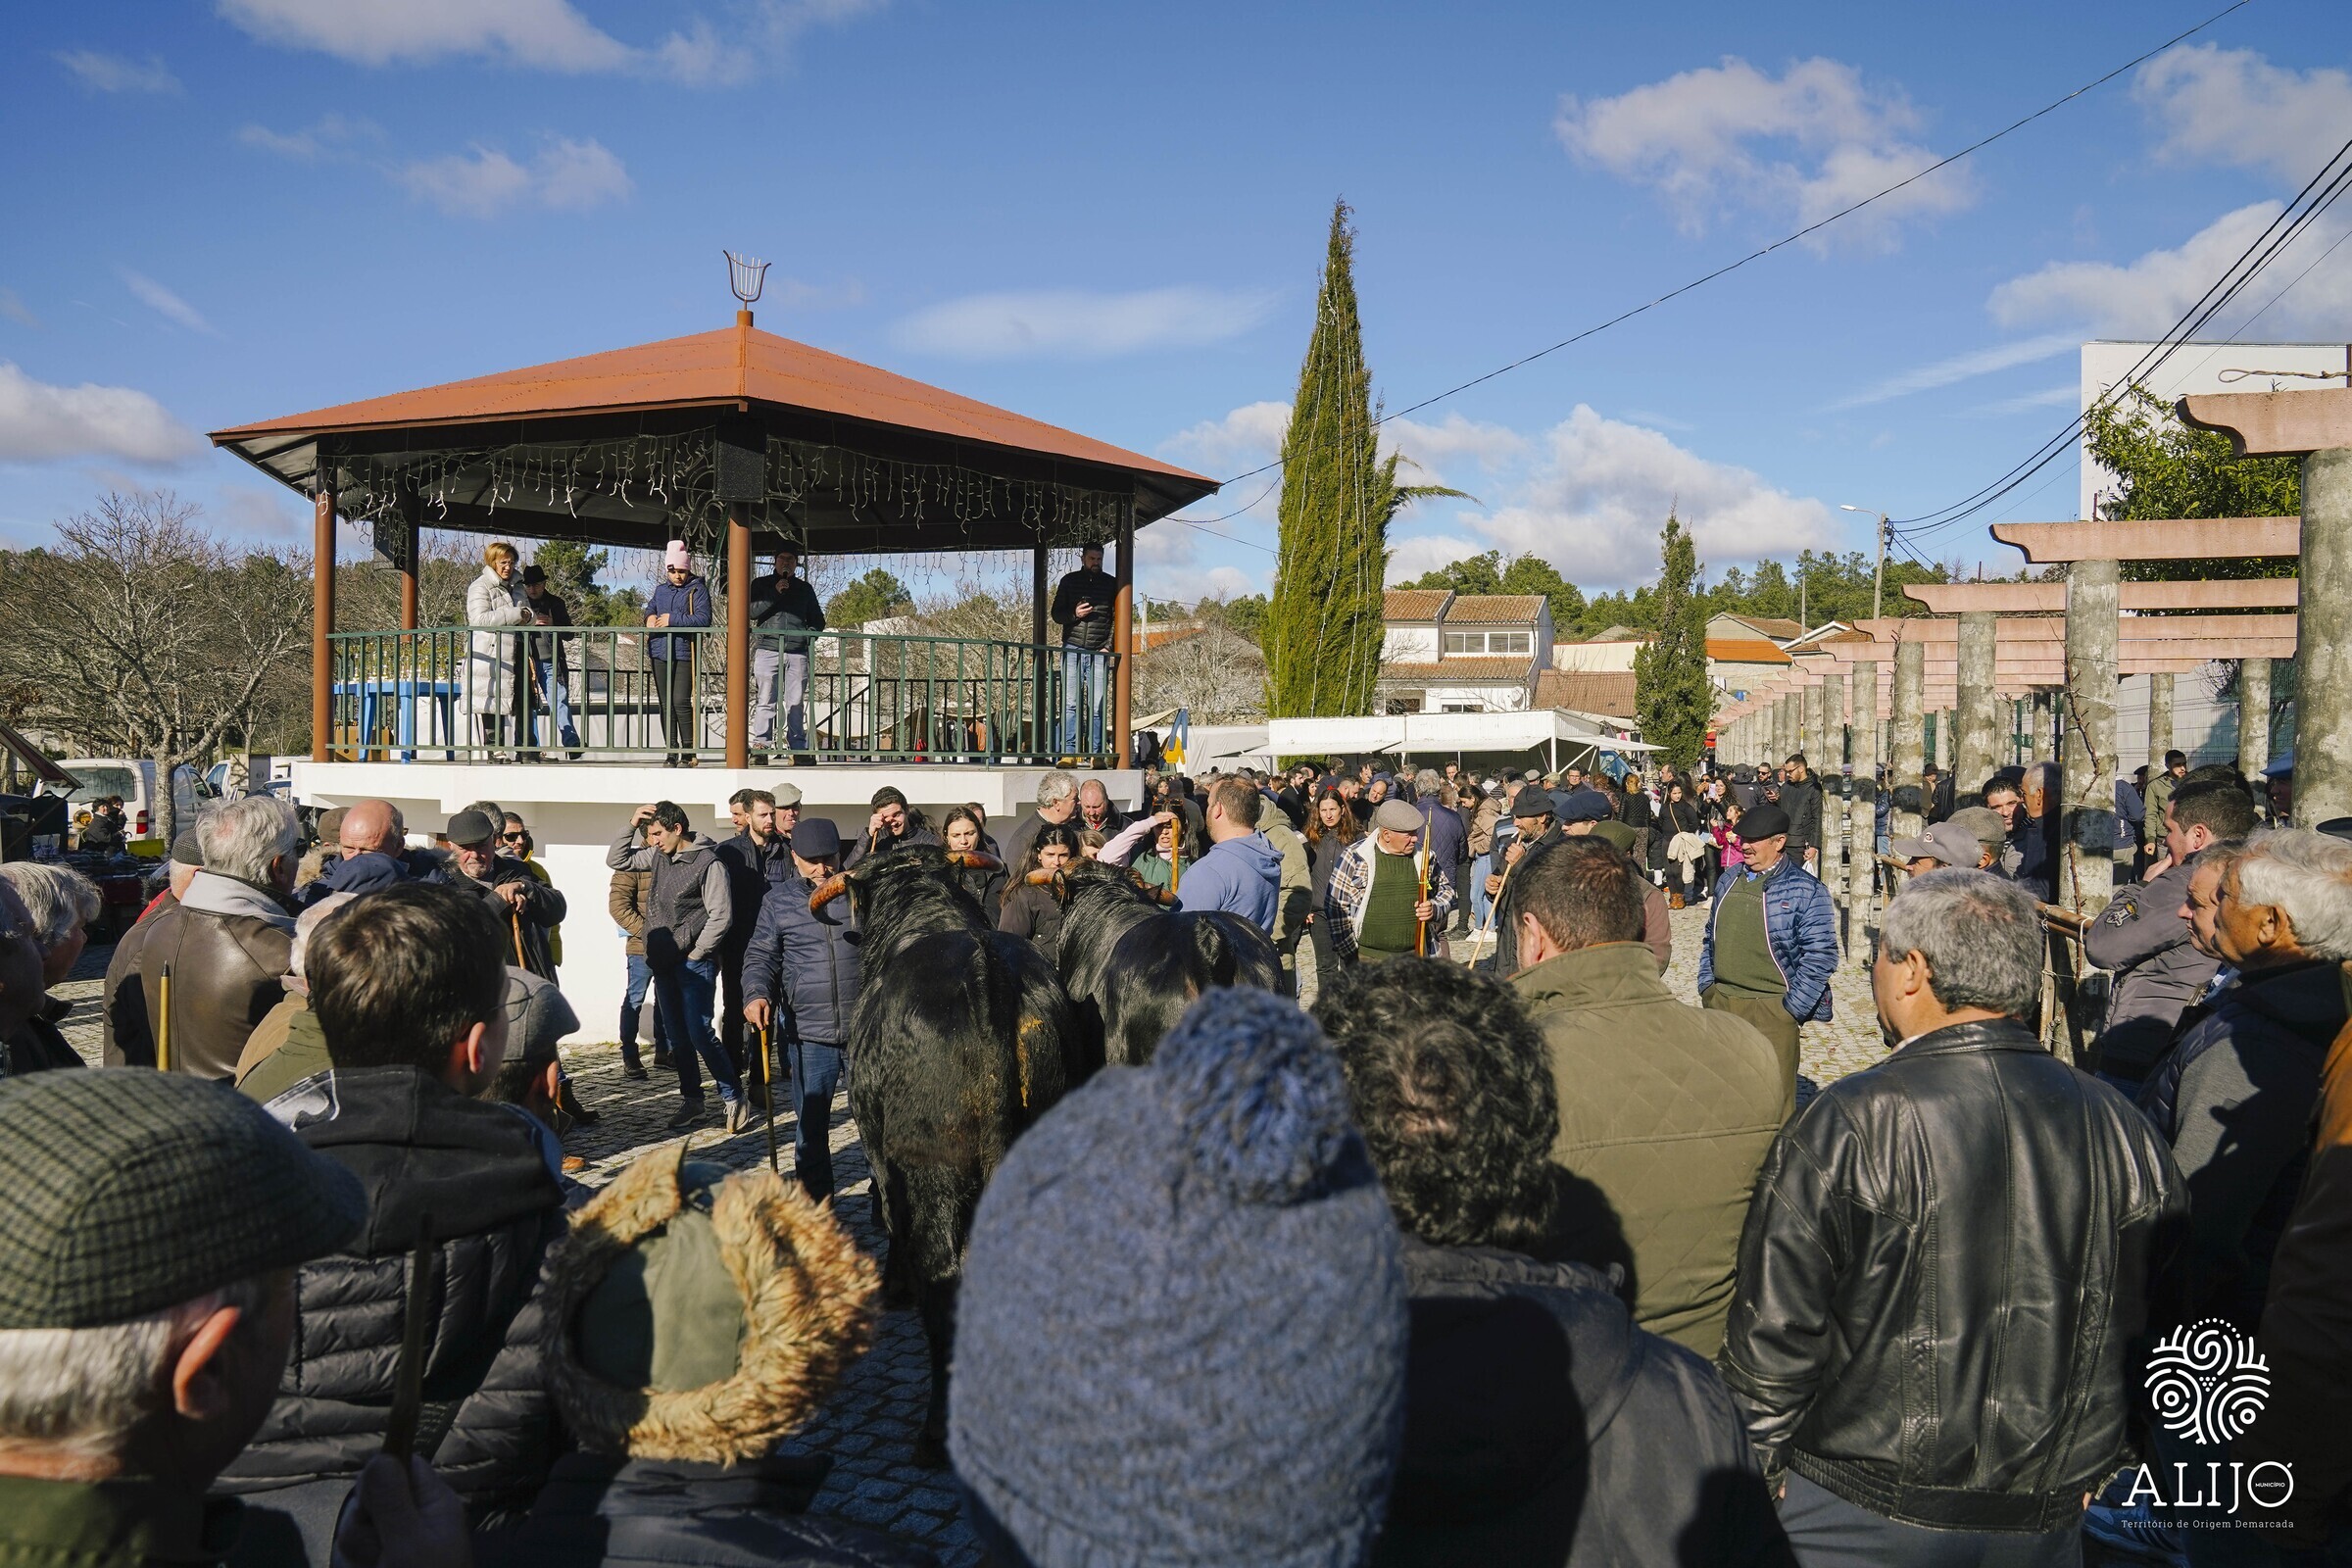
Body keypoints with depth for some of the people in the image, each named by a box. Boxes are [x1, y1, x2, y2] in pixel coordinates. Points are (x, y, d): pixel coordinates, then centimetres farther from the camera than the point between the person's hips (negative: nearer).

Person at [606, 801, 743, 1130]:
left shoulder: (708, 863, -14)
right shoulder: (659, 856, 8)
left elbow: (721, 915, -16)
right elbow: (616, 860, 18)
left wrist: (696, 954, -12)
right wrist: (631, 825, 4)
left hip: (694, 965, -8)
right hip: (663, 964, 8)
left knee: (700, 1034, -11)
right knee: (677, 1037, 12)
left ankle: (734, 1099, -2)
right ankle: (692, 1101, 21)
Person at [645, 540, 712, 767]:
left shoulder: (698, 590, -1)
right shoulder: (661, 590, 17)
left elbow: (703, 619, -12)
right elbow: (650, 607, 32)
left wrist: (673, 620, -16)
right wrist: (650, 617, 8)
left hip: (685, 653, -6)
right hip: (661, 653, 6)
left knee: (681, 702, -14)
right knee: (665, 704, 6)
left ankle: (688, 753, -9)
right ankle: (671, 753, 11)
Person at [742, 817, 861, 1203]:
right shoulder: (778, 900, 5)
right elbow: (760, 956, 4)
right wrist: (756, 994, -14)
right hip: (807, 1031, 1)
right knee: (810, 1123, 7)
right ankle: (815, 1203, 20)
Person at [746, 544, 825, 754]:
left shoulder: (805, 588, 19)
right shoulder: (761, 584, 13)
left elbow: (818, 619, 22)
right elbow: (751, 611, -2)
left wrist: (810, 635, 2)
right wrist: (775, 593, -9)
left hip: (798, 653, 2)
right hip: (767, 650, -2)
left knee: (796, 704, 0)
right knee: (765, 702, -6)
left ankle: (798, 747, 3)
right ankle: (761, 744, -4)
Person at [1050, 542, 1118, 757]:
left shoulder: (1111, 584, 10)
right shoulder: (1069, 581, 12)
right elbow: (1056, 614, 12)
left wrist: (1109, 646, -3)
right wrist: (1074, 614, -8)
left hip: (1099, 653, 0)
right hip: (1072, 649, 0)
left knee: (1097, 706, -6)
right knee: (1071, 704, -7)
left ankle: (1094, 754, -5)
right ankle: (1069, 752, -8)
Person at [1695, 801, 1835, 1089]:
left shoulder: (1806, 891, -7)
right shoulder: (1729, 881, 12)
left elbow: (1820, 956, -10)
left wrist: (1791, 1010, -13)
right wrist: (1706, 987, 12)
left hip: (1772, 1009, -6)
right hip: (1719, 1002, 6)